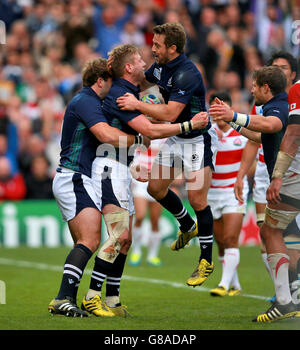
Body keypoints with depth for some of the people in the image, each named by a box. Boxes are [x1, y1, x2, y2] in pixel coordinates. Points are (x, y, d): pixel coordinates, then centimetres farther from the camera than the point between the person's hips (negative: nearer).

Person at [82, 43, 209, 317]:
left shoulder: (128, 92, 16)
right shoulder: (120, 95, -17)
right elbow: (150, 131, -24)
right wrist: (190, 125, -18)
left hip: (121, 171, 10)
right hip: (109, 170, -10)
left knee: (125, 238, 9)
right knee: (119, 235, -16)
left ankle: (112, 299, 12)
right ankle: (92, 296, -17)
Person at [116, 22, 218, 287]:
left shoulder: (186, 74, -27)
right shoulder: (161, 66, 0)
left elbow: (170, 113, -33)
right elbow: (142, 84, 20)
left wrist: (137, 105, -32)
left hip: (199, 140, -9)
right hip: (175, 137, 9)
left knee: (197, 199, -9)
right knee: (155, 188, 10)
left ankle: (206, 261, 3)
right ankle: (188, 227, 36)